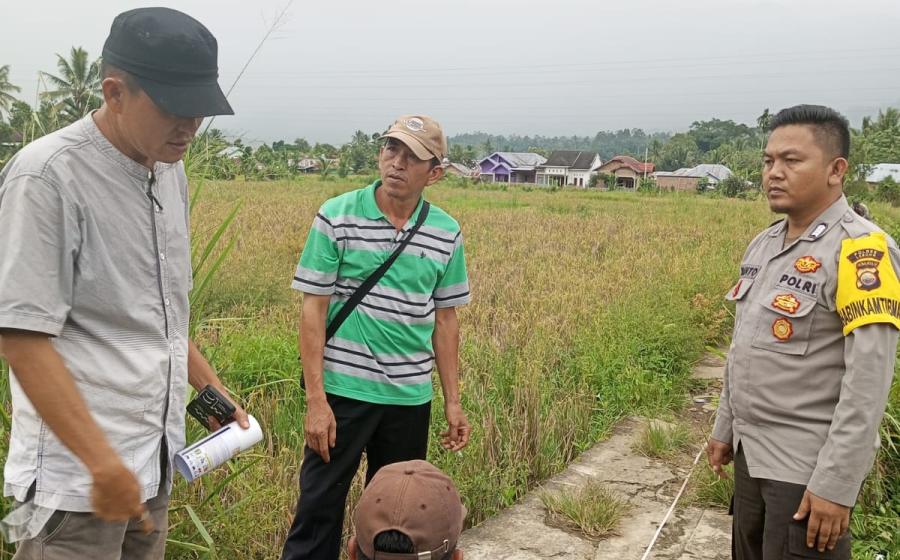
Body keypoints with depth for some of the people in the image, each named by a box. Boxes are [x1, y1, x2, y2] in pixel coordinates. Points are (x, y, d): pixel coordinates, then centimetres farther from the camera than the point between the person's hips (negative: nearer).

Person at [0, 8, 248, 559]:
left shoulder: (169, 169, 8)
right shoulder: (47, 175, -16)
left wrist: (209, 384, 14)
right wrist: (104, 465, -21)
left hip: (157, 457, 7)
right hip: (78, 473, -7)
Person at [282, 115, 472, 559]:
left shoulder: (446, 233, 2)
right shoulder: (336, 217, -7)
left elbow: (445, 319, 8)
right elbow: (313, 309, -7)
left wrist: (453, 401, 8)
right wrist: (316, 400, -11)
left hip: (411, 397, 3)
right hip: (343, 390, -3)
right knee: (320, 506, 6)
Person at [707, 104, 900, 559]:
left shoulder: (859, 250, -18)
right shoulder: (763, 244, 6)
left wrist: (837, 486, -21)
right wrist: (725, 427, 16)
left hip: (807, 469, -7)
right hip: (752, 454, 7)